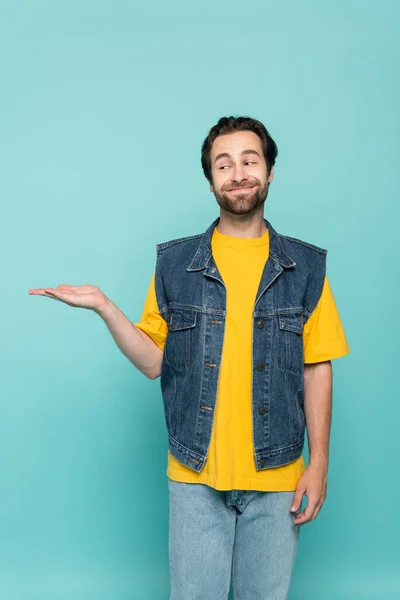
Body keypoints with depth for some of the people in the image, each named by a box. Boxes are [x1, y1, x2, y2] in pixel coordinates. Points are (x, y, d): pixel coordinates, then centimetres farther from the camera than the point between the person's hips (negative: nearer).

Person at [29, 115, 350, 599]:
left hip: (276, 477, 1)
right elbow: (154, 362, 2)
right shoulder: (175, 263, 1)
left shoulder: (305, 266, 1)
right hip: (196, 476, 0)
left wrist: (319, 464, -1)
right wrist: (104, 306, -10)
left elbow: (317, 370, 2)